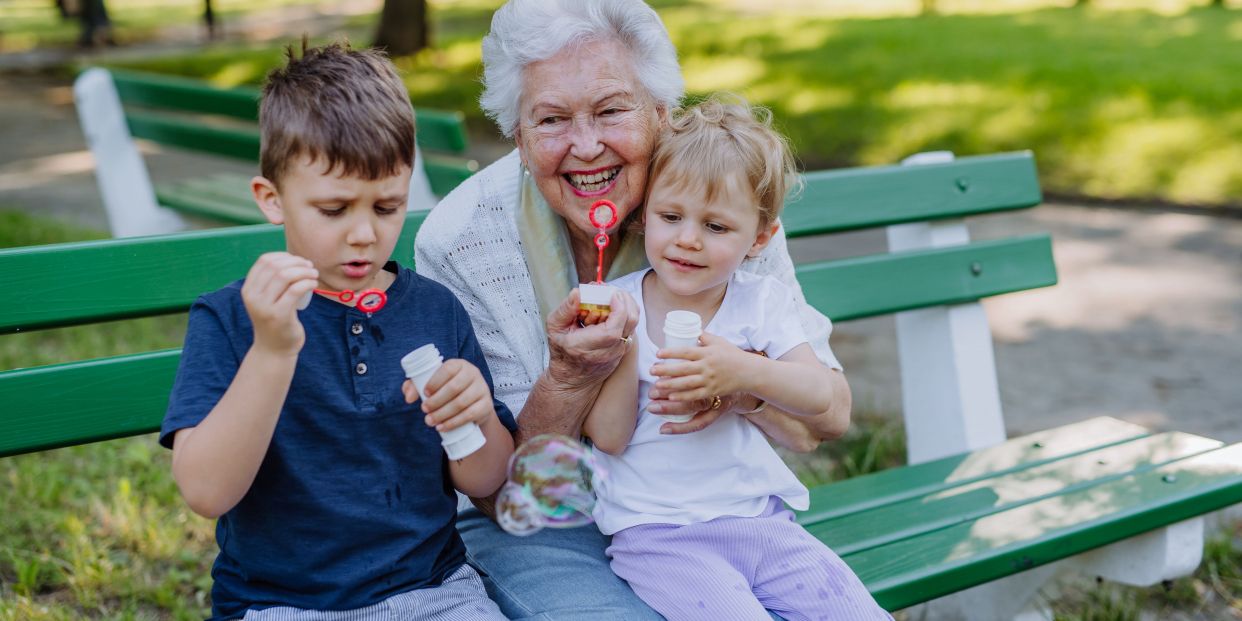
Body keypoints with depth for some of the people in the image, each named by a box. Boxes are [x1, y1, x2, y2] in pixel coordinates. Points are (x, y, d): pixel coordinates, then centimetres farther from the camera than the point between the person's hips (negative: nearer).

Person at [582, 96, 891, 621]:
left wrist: (743, 371, -25)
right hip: (654, 533, -3)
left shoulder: (763, 301, 5)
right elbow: (609, 438, -6)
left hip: (757, 517, 3)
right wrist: (622, 352, -21)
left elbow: (822, 397, -8)